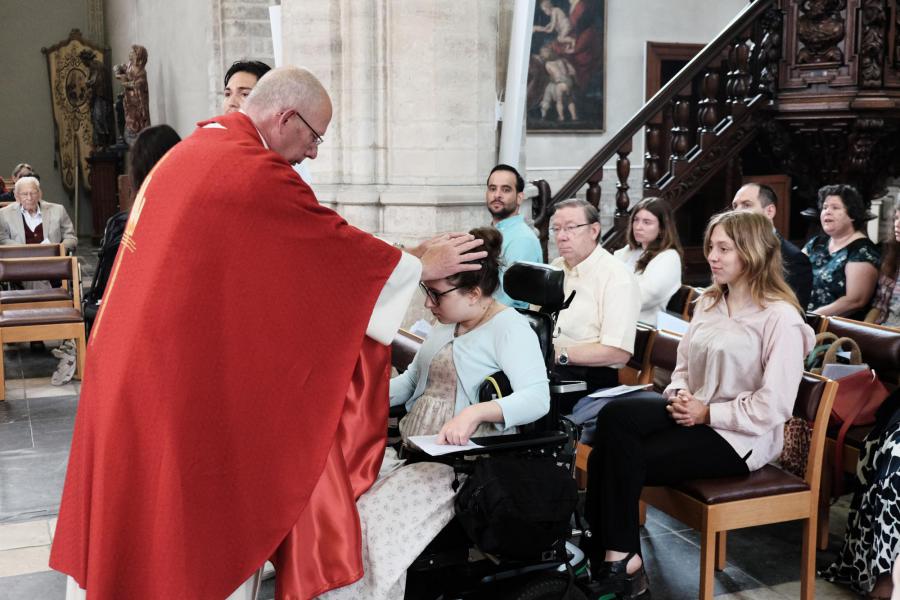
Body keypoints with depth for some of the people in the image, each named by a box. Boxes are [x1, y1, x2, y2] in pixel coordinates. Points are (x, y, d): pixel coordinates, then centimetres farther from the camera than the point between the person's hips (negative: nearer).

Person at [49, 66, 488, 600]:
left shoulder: (184, 154, 11)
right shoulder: (257, 173, -17)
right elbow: (339, 244, -8)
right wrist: (423, 266, 8)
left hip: (129, 362, 9)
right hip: (196, 381, -9)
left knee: (127, 508, 17)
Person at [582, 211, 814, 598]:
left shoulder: (780, 317, -13)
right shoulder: (708, 302, 11)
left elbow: (773, 408, -17)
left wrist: (707, 413, -18)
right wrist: (678, 395, -7)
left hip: (739, 437, -7)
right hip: (696, 415, 7)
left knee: (622, 457, -22)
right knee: (615, 416, -23)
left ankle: (618, 557, -2)